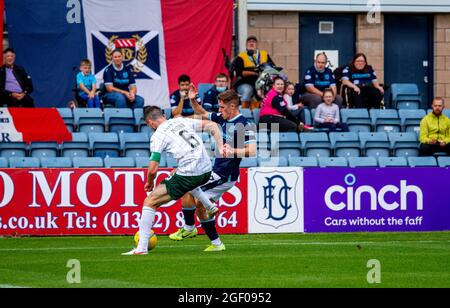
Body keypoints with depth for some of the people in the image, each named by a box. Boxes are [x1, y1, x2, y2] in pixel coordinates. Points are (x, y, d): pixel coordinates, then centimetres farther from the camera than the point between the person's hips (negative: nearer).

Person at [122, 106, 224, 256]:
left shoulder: (158, 136, -5)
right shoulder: (181, 121, 13)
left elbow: (153, 169, -10)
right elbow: (212, 126, 15)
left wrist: (149, 183, 10)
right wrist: (220, 147, 12)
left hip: (189, 175, -7)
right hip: (206, 171, 7)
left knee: (150, 202, 1)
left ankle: (142, 248, -5)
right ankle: (210, 207, 40)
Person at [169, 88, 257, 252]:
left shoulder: (244, 125, -17)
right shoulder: (222, 119, 7)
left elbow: (252, 151, -25)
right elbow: (202, 114, 21)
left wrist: (233, 151, -40)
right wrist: (193, 101, 4)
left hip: (224, 175, -9)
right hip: (217, 172, 9)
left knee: (187, 188, -11)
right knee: (200, 205, 9)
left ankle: (189, 228, 2)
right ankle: (216, 243, 17)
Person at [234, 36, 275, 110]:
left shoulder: (265, 54, 16)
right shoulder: (241, 57, 3)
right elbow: (239, 72, -9)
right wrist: (254, 73, -18)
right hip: (245, 83, -3)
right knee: (247, 90, -35)